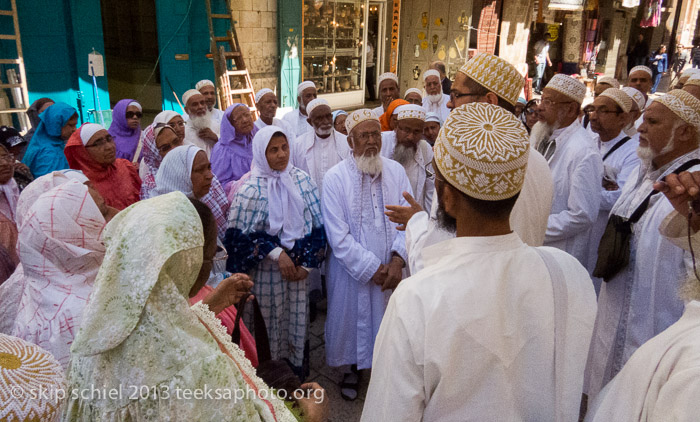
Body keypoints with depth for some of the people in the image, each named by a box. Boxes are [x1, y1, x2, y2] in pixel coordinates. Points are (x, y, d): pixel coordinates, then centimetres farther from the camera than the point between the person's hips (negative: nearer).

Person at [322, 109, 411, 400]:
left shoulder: (395, 171, -2)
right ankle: (351, 369, 38)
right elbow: (338, 236, -14)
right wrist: (371, 269, -15)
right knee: (351, 318, 13)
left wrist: (397, 260, -16)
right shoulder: (335, 178, -11)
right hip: (352, 270, -2)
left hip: (390, 269, 2)